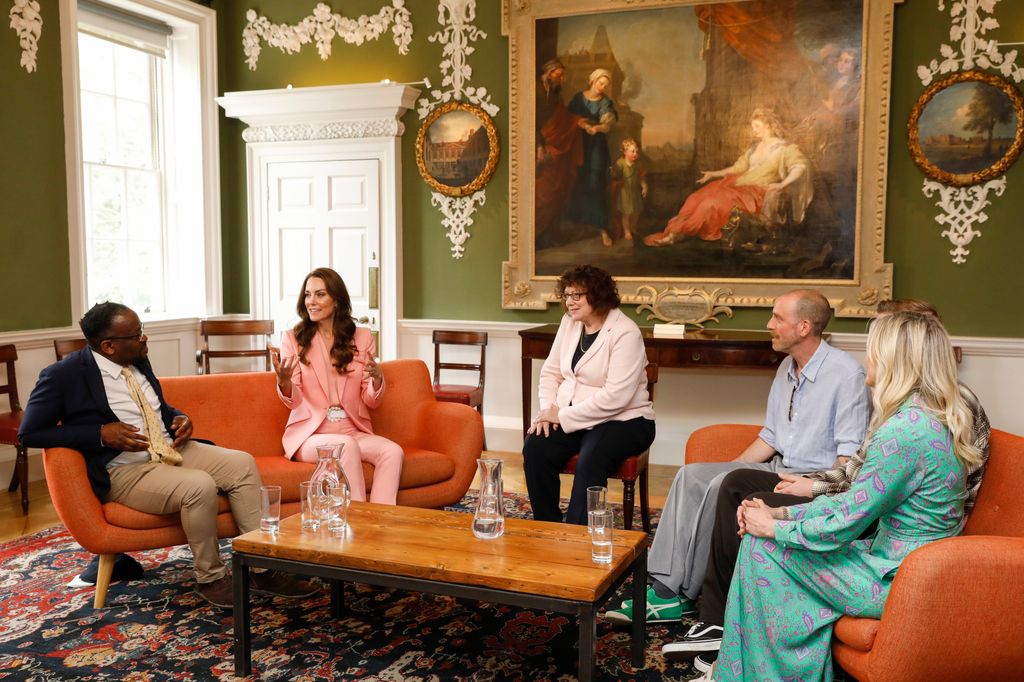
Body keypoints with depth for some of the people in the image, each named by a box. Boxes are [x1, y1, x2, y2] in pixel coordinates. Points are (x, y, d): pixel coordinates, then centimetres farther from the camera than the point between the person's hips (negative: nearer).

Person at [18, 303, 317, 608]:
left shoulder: (138, 361, 8)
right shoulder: (63, 375, -11)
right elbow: (29, 433, -10)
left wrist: (180, 418, 0)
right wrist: (101, 434, -19)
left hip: (172, 449, 7)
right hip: (124, 472, -7)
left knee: (242, 463, -12)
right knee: (199, 485, -32)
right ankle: (210, 578, -9)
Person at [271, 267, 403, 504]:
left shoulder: (362, 337, 8)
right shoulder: (293, 338, 3)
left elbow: (371, 401, 7)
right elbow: (294, 401, -3)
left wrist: (377, 379, -16)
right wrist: (283, 382, -26)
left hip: (354, 430, 2)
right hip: (310, 435, -2)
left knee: (393, 451, -26)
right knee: (347, 446, -33)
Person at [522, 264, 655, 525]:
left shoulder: (625, 333, -15)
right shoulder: (570, 322, 8)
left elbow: (616, 396, -23)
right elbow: (551, 371, 12)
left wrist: (563, 416, -20)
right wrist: (548, 409, -7)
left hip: (623, 420, -6)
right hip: (568, 416, 6)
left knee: (590, 461, -34)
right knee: (534, 447, -21)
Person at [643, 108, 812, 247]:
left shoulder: (783, 148, -3)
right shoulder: (755, 147, 20)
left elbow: (801, 166, -15)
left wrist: (781, 185, -29)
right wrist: (713, 174, 23)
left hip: (757, 192, -8)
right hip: (738, 183, 8)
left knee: (713, 202, -29)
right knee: (697, 197, -16)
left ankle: (677, 233, -25)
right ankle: (672, 232, -27)